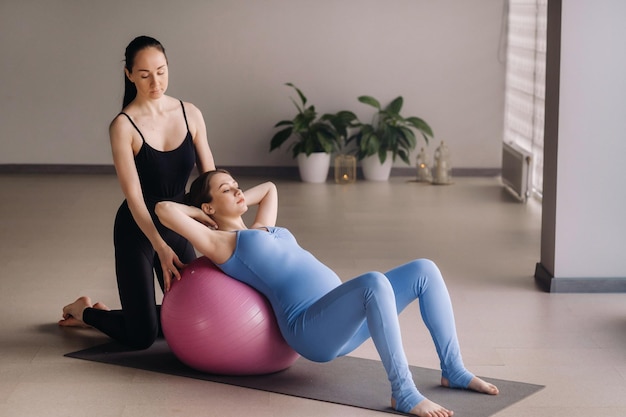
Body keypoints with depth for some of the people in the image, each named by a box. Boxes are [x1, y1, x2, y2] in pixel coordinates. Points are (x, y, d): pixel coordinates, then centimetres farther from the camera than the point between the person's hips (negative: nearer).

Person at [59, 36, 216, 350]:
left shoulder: (190, 114, -4)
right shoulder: (124, 126, -18)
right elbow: (134, 197, -22)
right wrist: (160, 248, -32)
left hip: (177, 226, 5)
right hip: (137, 230, -5)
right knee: (141, 336, -4)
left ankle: (102, 312, 33)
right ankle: (84, 311, 27)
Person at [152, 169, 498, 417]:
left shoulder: (260, 231, 29)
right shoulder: (220, 243, 5)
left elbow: (269, 188, 48)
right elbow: (164, 210, -7)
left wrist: (238, 201, 35)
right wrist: (201, 215, 11)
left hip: (343, 318, 9)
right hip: (310, 327, -9)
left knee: (425, 270, -3)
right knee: (375, 282, -37)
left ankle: (453, 370, 0)